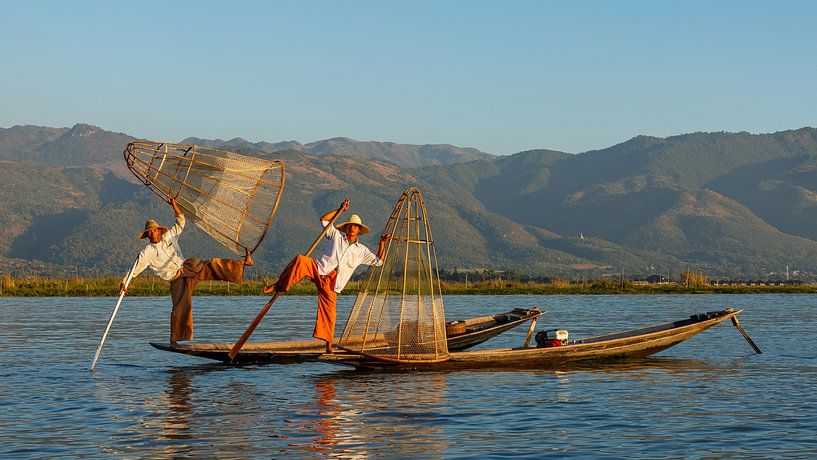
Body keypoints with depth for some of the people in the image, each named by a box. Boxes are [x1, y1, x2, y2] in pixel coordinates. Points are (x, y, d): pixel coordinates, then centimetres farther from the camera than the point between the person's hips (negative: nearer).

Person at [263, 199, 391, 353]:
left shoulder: (361, 251, 18)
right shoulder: (337, 236, 15)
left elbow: (378, 261, 19)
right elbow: (324, 220, 12)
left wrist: (382, 243, 10)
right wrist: (341, 210, 8)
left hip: (331, 282, 1)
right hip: (320, 269, -1)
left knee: (329, 309, -8)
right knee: (300, 261, -32)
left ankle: (329, 344, 0)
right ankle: (280, 285, -26)